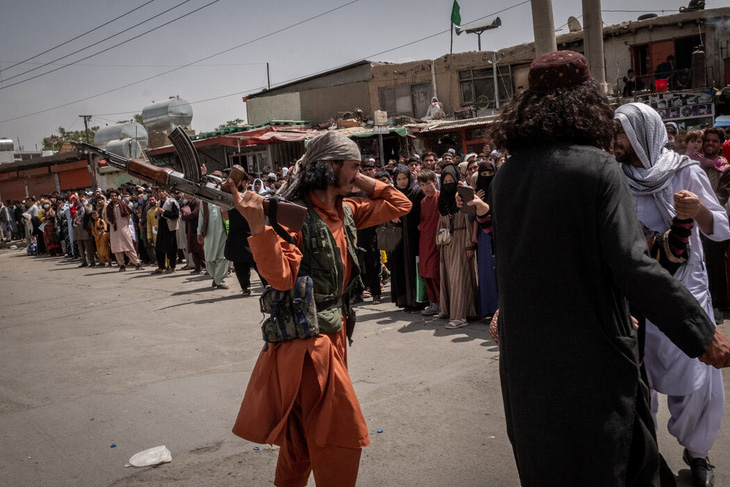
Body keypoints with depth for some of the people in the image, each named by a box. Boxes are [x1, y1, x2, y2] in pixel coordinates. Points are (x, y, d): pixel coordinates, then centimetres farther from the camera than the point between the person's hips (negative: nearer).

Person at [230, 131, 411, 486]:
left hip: (332, 331, 9)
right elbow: (281, 276, -26)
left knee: (303, 436, 21)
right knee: (344, 434, -5)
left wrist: (360, 182, 5)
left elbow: (399, 205, 16)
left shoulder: (345, 211, 7)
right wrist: (258, 225, -38)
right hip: (306, 336, -8)